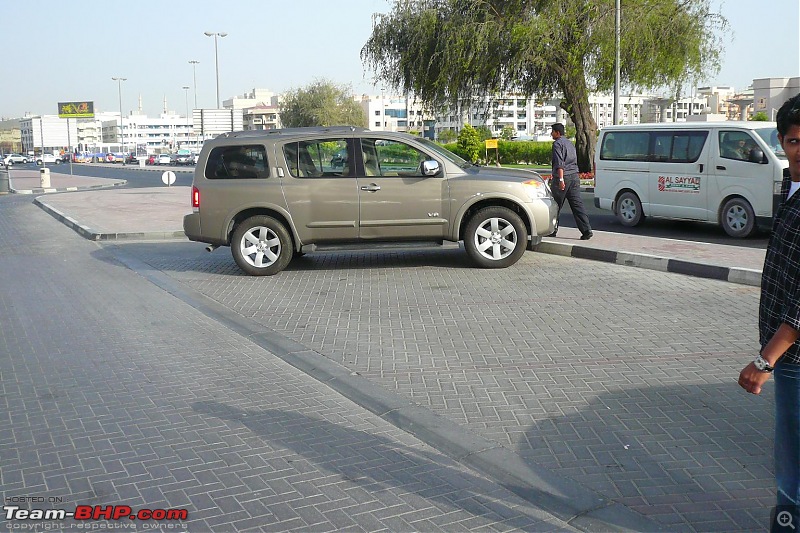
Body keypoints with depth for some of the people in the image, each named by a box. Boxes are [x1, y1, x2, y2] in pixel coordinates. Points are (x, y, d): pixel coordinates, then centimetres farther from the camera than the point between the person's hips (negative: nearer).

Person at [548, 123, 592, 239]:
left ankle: (552, 230, 13)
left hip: (563, 177, -8)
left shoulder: (558, 143, -7)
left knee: (555, 205, 4)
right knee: (577, 204, 2)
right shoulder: (569, 143, 21)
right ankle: (586, 230, -6)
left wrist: (561, 179, -25)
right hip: (574, 177, 8)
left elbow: (560, 163, -18)